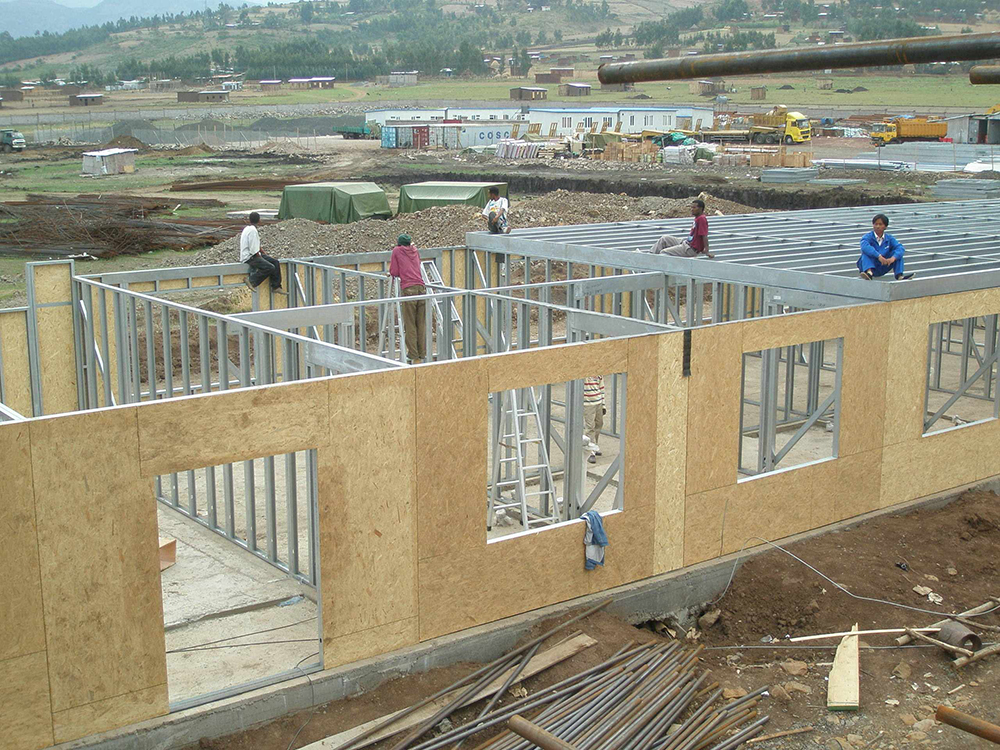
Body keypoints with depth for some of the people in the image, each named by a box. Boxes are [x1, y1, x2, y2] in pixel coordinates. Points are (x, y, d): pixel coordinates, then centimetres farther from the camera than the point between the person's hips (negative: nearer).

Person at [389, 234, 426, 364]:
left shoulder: (397, 251, 10)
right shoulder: (415, 251, 22)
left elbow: (394, 273, 8)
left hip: (408, 289, -4)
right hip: (421, 288, 4)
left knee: (410, 325, -1)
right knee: (421, 324, 6)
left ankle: (414, 357, -2)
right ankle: (421, 356, 9)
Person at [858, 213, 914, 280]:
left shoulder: (889, 238, 1)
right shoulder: (867, 237, -10)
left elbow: (900, 248, -15)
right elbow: (865, 247, -35)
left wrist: (893, 258, -35)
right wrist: (879, 256, -45)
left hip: (883, 269, 3)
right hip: (870, 265, -3)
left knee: (897, 252, -9)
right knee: (866, 253, -29)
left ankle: (899, 275, -20)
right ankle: (869, 272, -53)